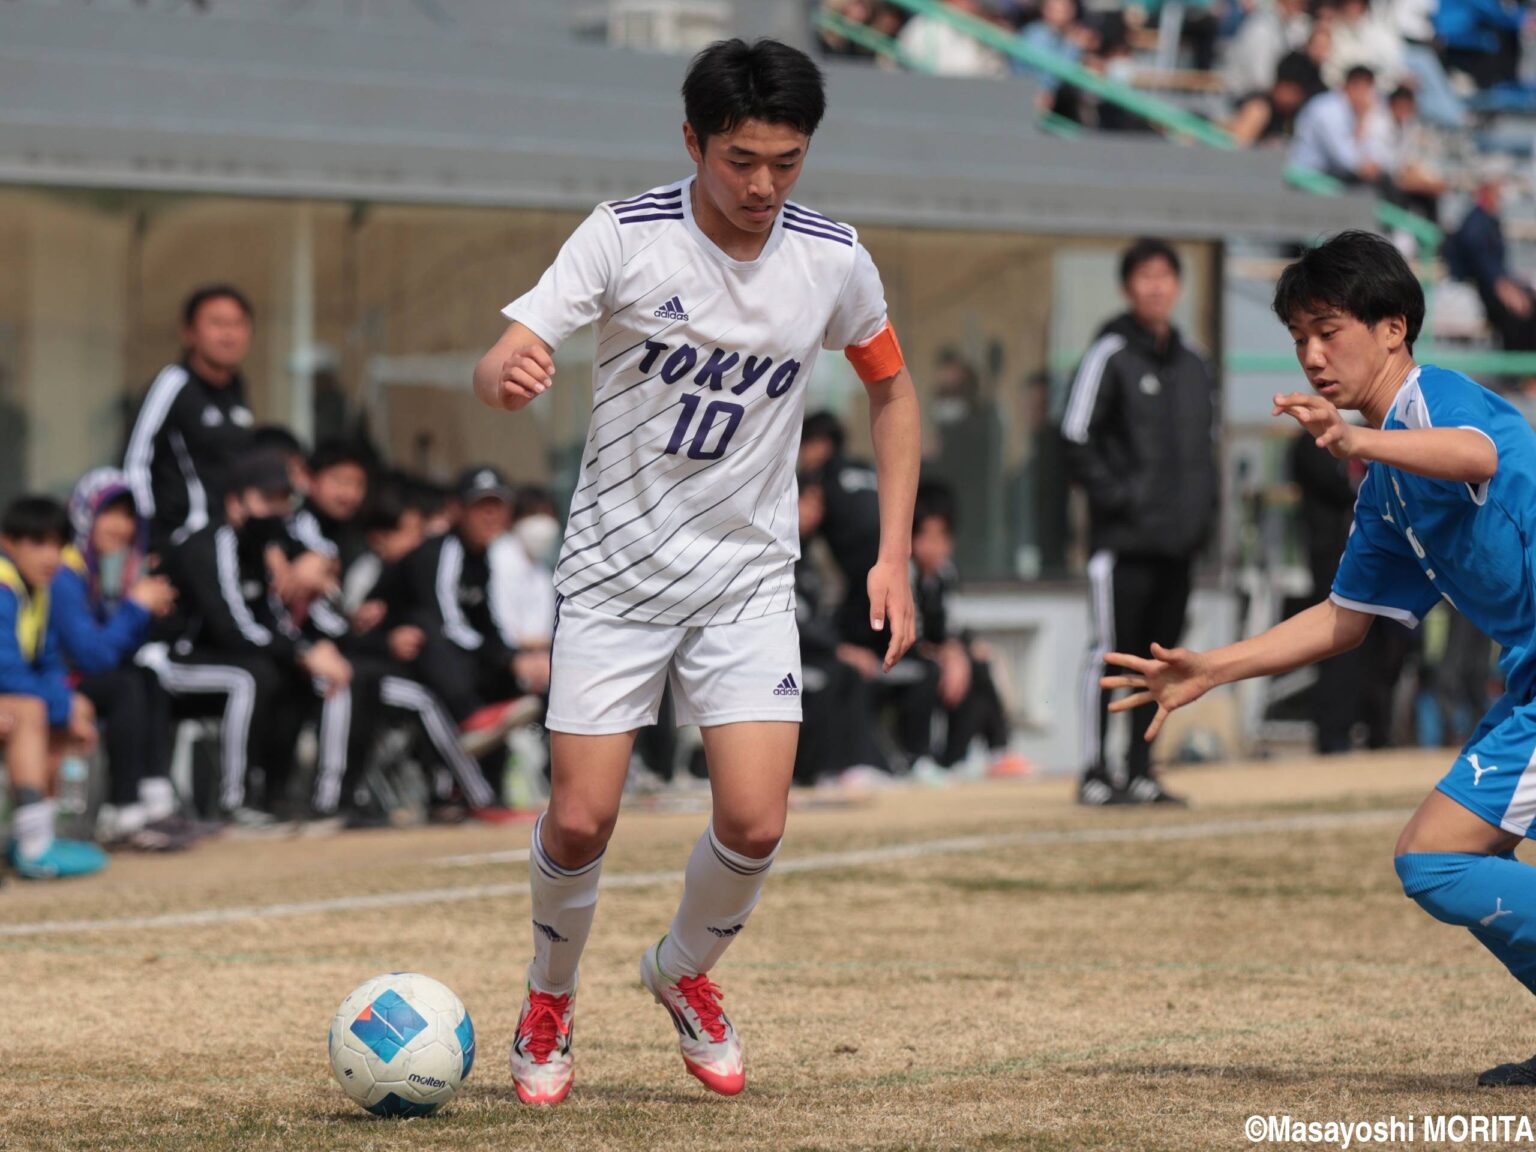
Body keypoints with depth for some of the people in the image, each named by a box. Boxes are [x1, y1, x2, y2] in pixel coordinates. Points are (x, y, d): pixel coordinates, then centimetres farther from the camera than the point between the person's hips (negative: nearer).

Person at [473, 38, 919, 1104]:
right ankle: (551, 997, 23)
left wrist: (894, 558, 5)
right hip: (616, 569, -2)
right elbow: (500, 366, -20)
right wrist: (509, 375, -46)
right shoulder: (624, 237, -14)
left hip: (749, 576, 2)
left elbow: (891, 388, 12)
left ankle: (686, 972, 20)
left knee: (755, 824, -11)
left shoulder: (833, 260, -6)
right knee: (580, 820, -7)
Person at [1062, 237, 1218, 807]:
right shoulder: (1110, 355, -4)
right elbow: (1077, 435, -7)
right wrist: (1112, 495, -14)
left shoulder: (1194, 365, 16)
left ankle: (1141, 772, 15)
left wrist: (1203, 506, 10)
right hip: (1124, 537, -6)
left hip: (1179, 536, 6)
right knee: (1111, 649, -7)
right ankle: (1095, 771, -4)